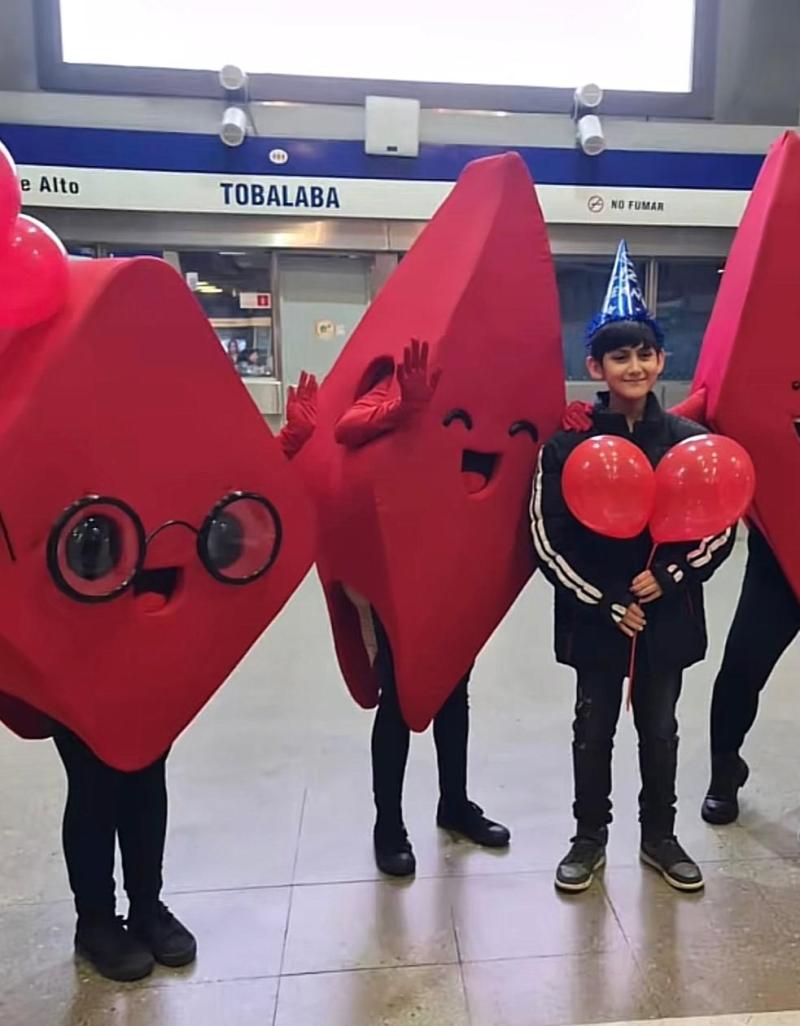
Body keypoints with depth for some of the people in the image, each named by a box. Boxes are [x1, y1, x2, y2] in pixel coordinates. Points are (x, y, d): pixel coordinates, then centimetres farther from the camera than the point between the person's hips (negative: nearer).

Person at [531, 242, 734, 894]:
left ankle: (660, 836, 37)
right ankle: (590, 839, 33)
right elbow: (548, 538, -8)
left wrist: (669, 577, -12)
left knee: (661, 729, 17)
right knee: (593, 730, 13)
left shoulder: (689, 440, -3)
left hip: (668, 614, 2)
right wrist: (605, 603, -12)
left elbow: (722, 528, 2)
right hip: (595, 615, -2)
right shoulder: (569, 443, -9)